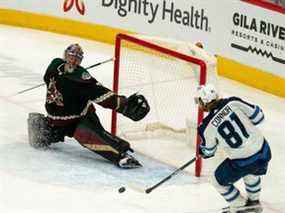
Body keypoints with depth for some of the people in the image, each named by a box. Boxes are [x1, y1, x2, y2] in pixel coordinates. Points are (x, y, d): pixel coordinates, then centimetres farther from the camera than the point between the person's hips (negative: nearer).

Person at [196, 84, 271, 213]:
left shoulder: (207, 127, -13)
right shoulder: (233, 103, -9)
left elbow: (207, 152, 6)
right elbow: (258, 116, 0)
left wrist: (201, 152, 29)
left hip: (242, 162, -5)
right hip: (264, 151, 5)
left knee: (219, 180, 22)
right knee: (251, 172, 38)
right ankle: (254, 201, 53)